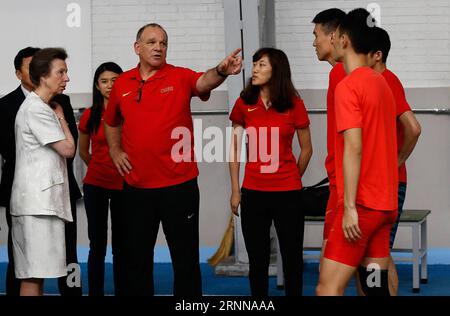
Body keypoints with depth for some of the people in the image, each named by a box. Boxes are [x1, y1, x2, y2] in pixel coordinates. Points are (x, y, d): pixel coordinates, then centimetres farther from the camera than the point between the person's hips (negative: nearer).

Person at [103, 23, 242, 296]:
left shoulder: (181, 77, -4)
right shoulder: (122, 84, 6)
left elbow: (204, 81, -27)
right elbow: (111, 122, 23)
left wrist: (220, 71, -48)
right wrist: (115, 151, 10)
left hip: (179, 184, -3)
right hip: (136, 187, 3)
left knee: (186, 258, 5)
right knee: (136, 259, 13)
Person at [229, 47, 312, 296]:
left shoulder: (294, 104, -2)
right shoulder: (244, 104, 2)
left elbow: (306, 149, 7)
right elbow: (235, 148, 7)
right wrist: (235, 190, 4)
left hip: (288, 193, -1)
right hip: (253, 192, 1)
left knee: (292, 256, 5)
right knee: (258, 259, 7)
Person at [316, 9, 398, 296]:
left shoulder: (348, 86, -11)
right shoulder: (381, 83, 14)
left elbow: (354, 148, -19)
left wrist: (349, 206, -19)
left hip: (362, 204, -9)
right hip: (385, 202, 9)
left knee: (328, 288, -10)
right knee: (376, 285, 10)